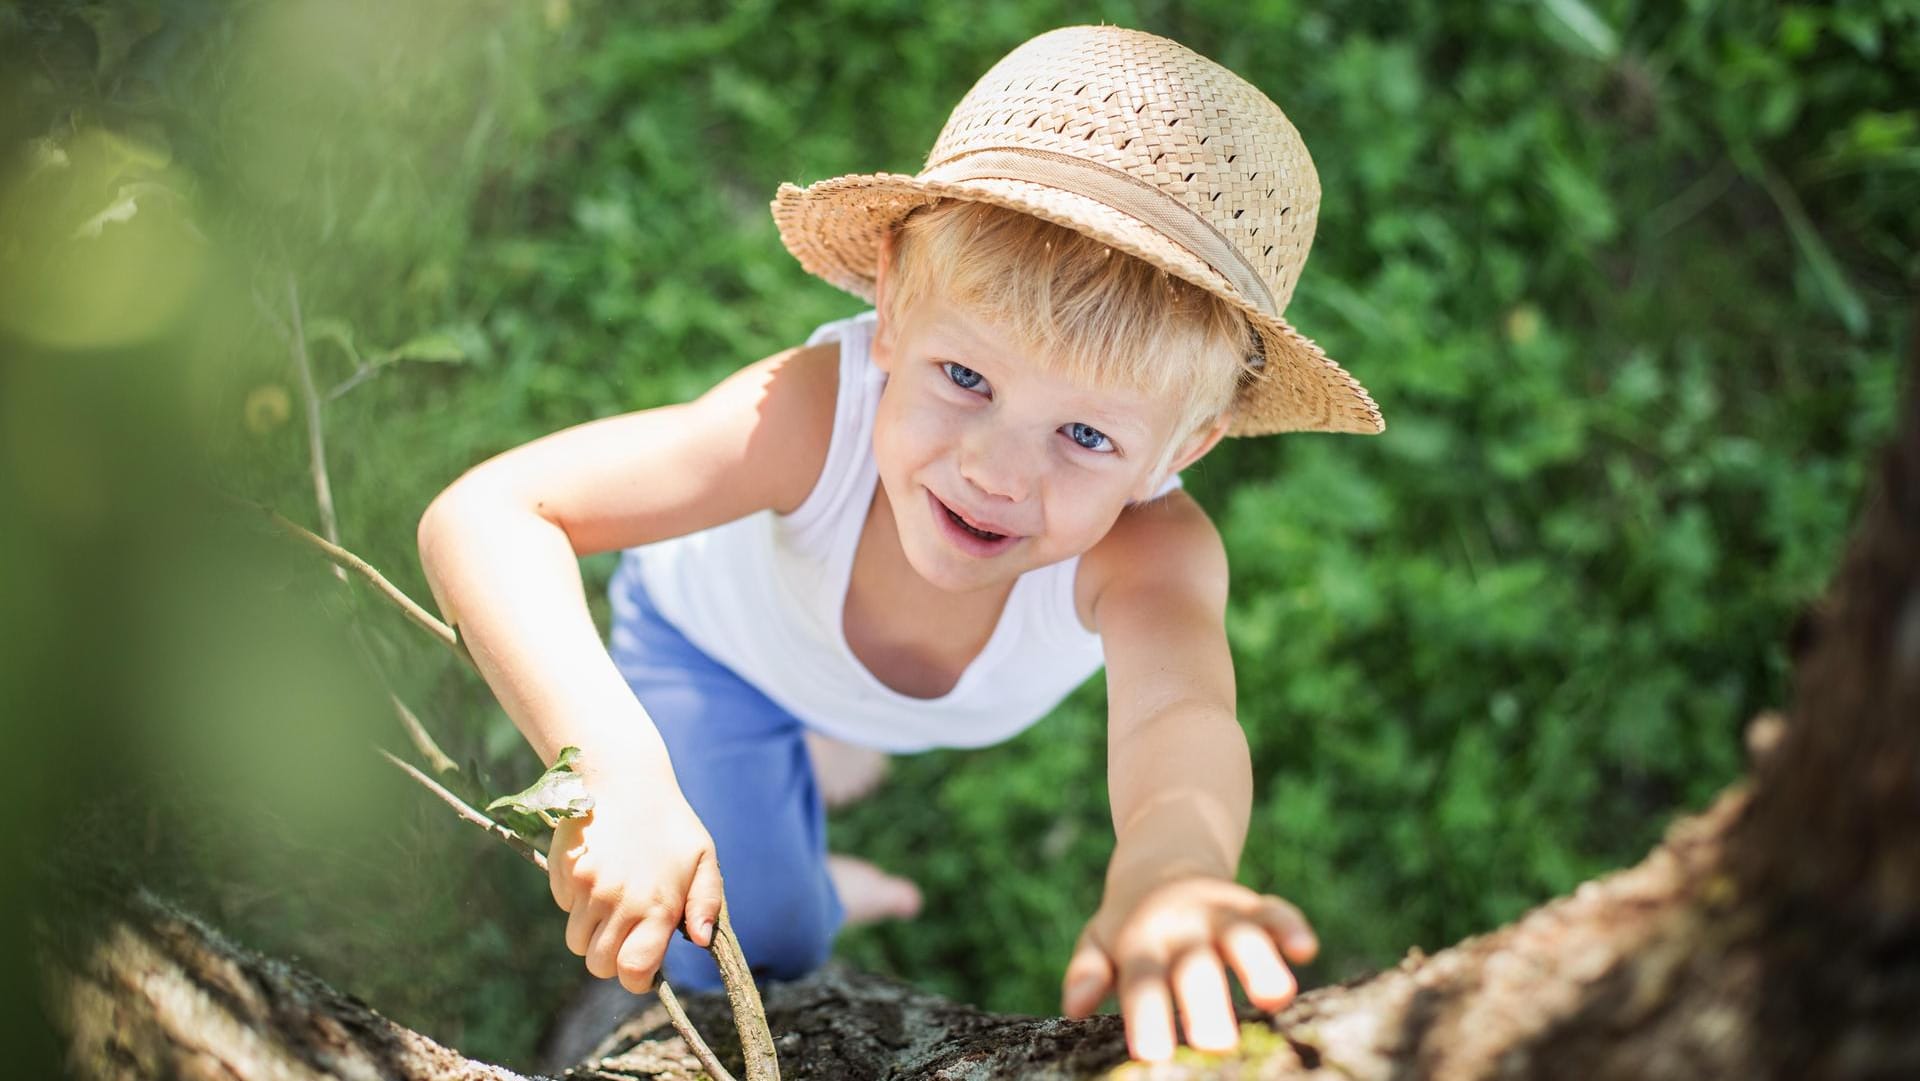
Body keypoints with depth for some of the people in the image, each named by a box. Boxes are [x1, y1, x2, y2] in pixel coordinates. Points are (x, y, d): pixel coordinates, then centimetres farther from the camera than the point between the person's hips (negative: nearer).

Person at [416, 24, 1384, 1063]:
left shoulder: (1153, 550, -45)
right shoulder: (816, 411, -49)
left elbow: (1179, 715, -66)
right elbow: (485, 517, -52)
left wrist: (1166, 873, -91)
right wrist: (614, 767, -68)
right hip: (718, 637, -2)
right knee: (751, 951, 5)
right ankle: (805, 892, 36)